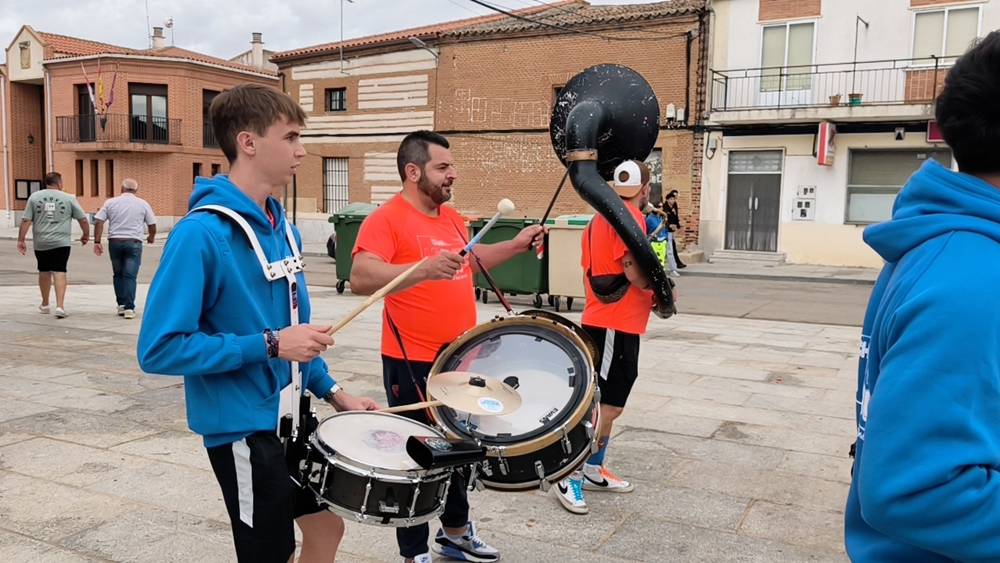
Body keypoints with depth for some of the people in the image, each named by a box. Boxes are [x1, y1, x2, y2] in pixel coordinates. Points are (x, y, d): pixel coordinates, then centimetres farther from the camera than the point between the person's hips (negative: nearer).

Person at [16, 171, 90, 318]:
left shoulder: (34, 197, 5)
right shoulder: (68, 198, 1)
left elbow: (26, 221, 0)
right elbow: (83, 219, 2)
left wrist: (21, 240, 4)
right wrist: (86, 235, 17)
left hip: (40, 243, 2)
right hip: (61, 242, -2)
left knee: (44, 271, 16)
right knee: (59, 272, -4)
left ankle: (45, 304, 30)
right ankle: (60, 306, -15)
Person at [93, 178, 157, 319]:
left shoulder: (110, 203, 6)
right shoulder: (142, 204, 4)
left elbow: (98, 221, 0)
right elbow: (152, 224, 7)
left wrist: (97, 241, 2)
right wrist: (151, 237, 26)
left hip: (115, 242, 2)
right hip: (133, 243, -2)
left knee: (118, 275, 16)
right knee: (130, 276, -3)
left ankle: (121, 305, 17)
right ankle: (129, 308, -9)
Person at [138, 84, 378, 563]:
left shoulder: (281, 226, 4)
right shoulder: (201, 234, -22)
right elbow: (159, 349, -25)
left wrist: (331, 391, 8)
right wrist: (269, 345, -26)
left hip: (292, 415, 8)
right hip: (243, 427, -8)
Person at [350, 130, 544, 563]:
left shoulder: (450, 217, 10)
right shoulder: (386, 219, -17)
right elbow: (361, 279, -31)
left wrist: (516, 246, 18)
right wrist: (423, 270, -43)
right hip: (412, 363, -8)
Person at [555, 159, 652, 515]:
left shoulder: (600, 218, 15)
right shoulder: (630, 216, -14)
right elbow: (634, 271, -22)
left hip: (601, 322, 10)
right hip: (616, 326, -10)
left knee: (606, 404, 17)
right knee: (608, 406, -6)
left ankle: (594, 471, 25)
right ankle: (570, 477, -1)